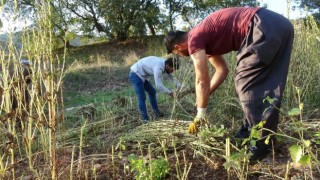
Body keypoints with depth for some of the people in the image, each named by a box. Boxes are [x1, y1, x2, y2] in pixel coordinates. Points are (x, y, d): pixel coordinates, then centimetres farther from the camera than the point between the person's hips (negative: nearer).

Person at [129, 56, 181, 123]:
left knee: (152, 92, 18)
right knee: (142, 97, -12)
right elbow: (159, 86, -32)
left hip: (141, 75, 10)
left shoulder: (165, 64, -2)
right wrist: (170, 93, -21)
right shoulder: (158, 67, -31)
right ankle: (145, 119, -5)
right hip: (135, 74, -10)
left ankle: (157, 112, 31)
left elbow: (172, 78, 8)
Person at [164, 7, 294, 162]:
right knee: (265, 85, 13)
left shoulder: (194, 40, -4)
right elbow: (222, 70, 29)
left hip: (264, 28, -10)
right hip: (279, 24, 10)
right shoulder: (205, 38, 23)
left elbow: (202, 81, -1)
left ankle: (262, 144, -1)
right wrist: (203, 98, 26)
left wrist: (200, 114, 9)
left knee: (246, 83, -5)